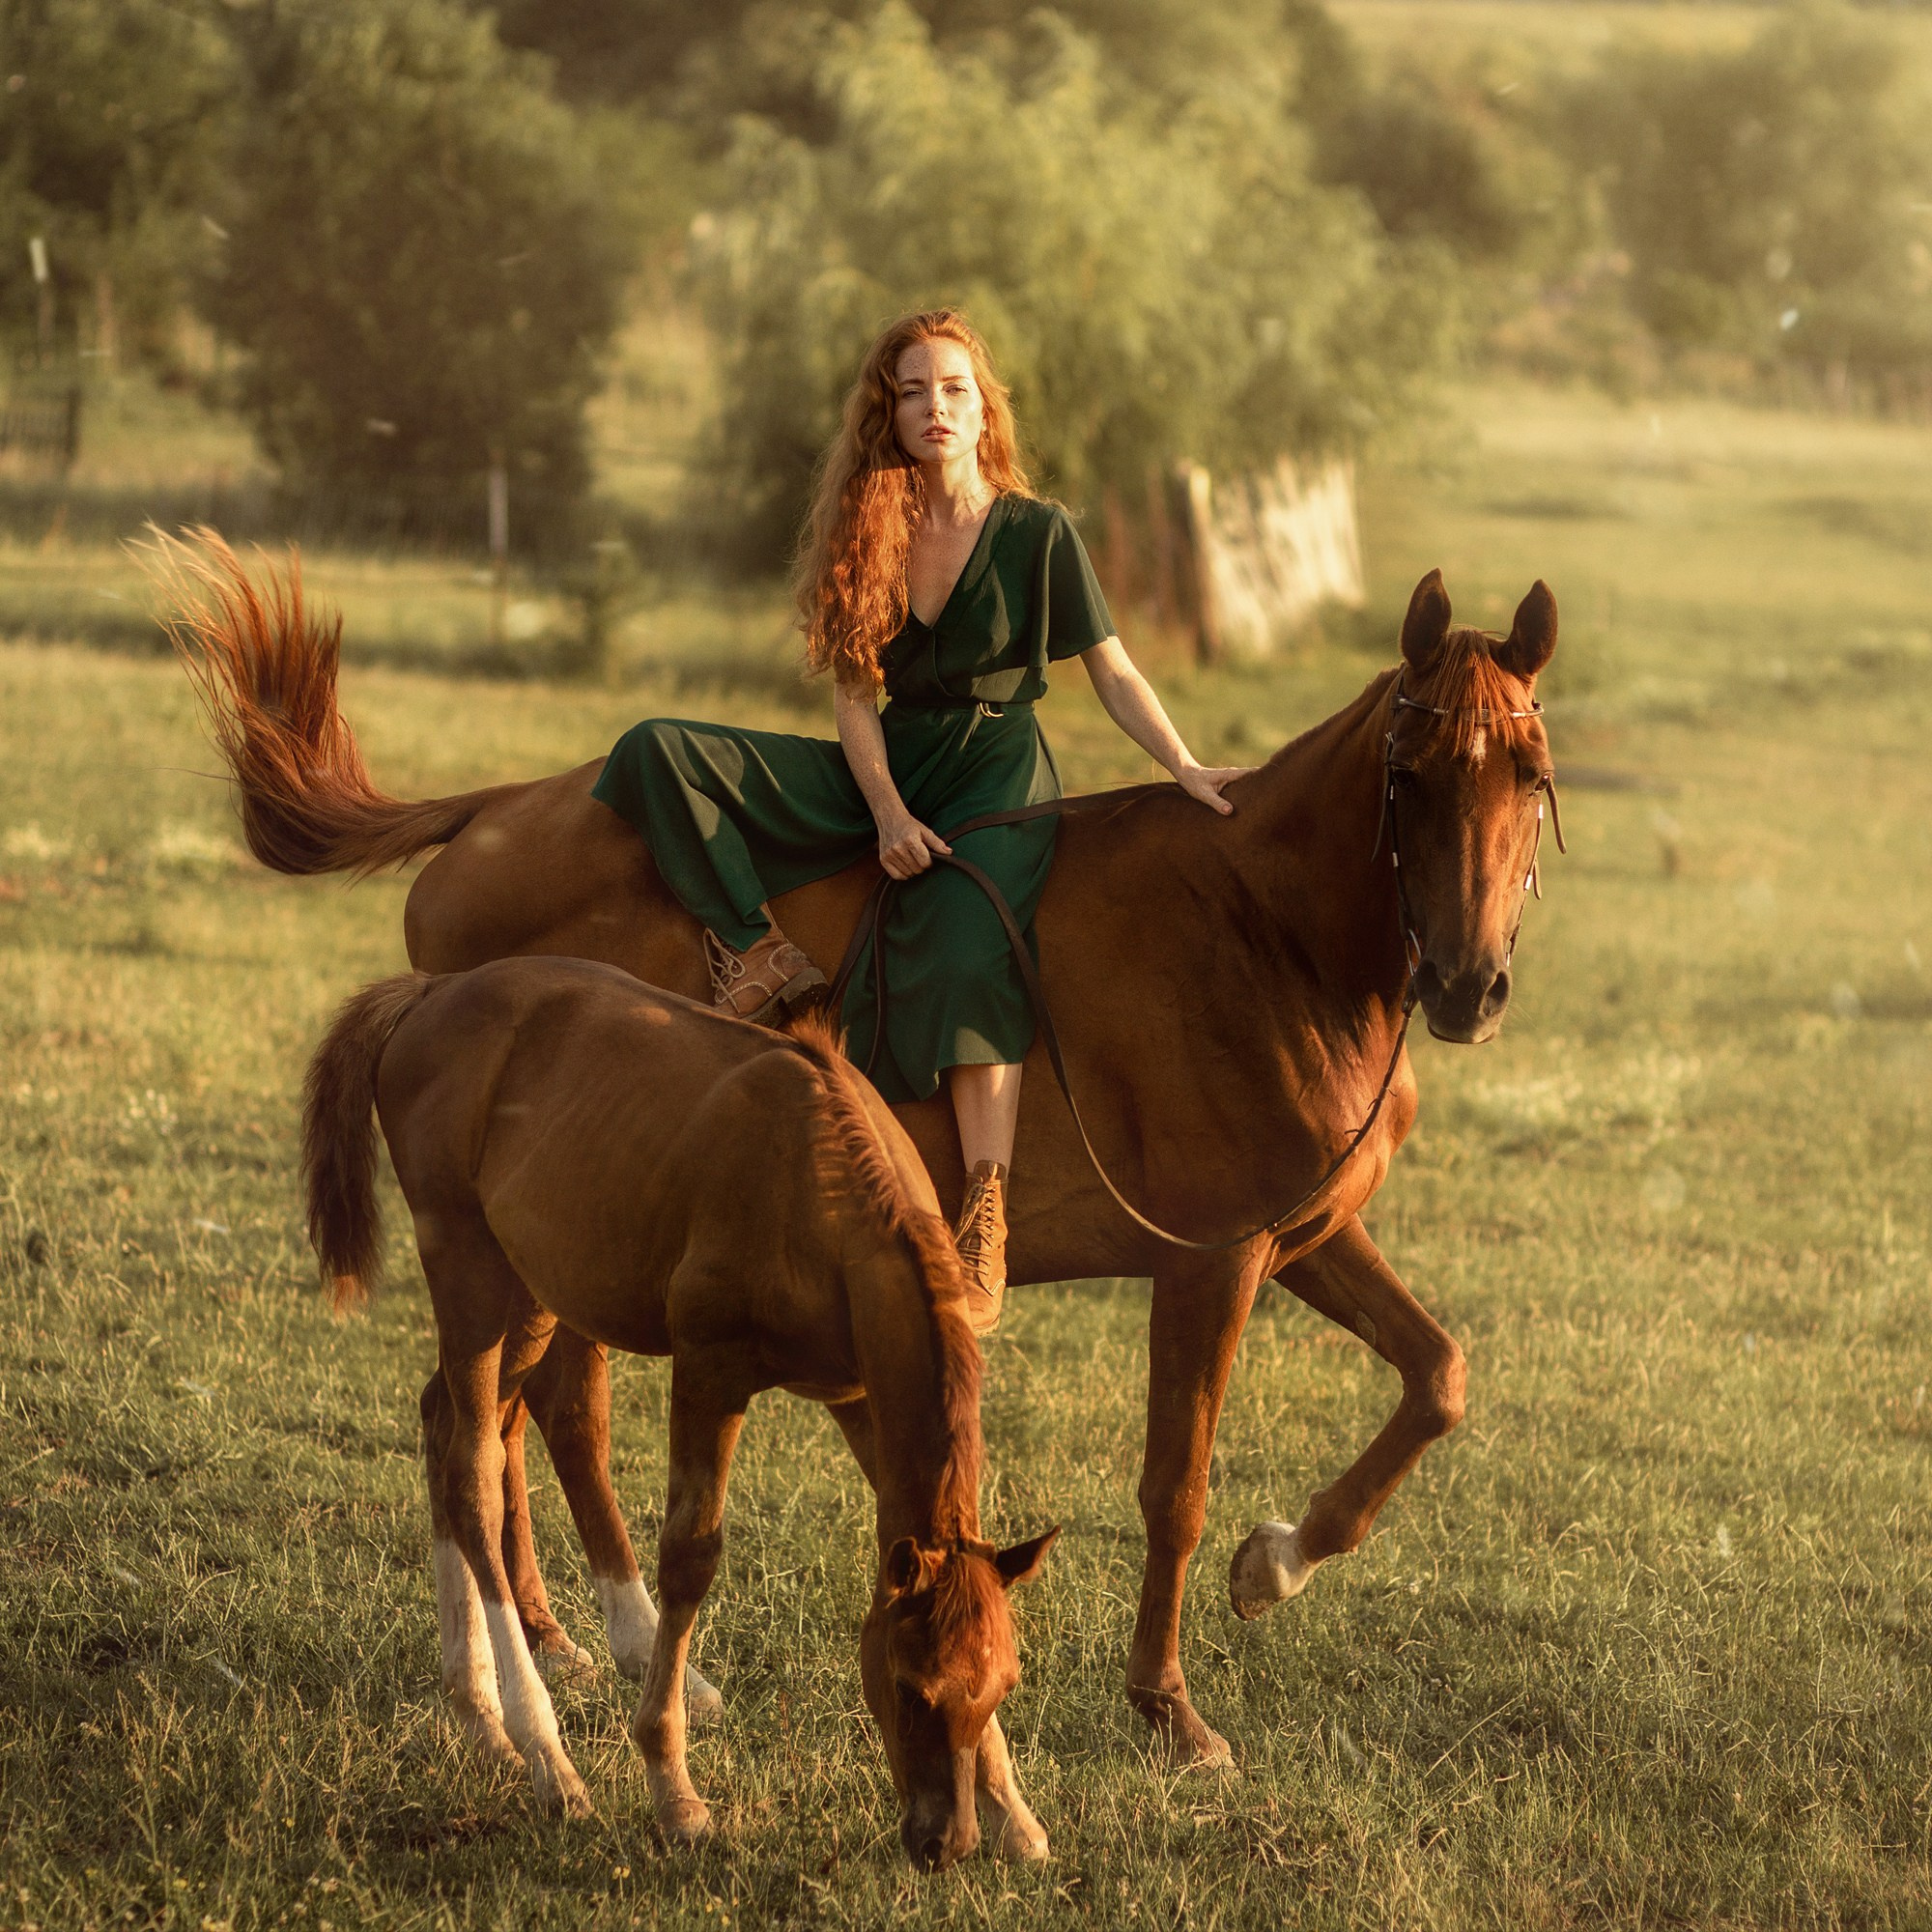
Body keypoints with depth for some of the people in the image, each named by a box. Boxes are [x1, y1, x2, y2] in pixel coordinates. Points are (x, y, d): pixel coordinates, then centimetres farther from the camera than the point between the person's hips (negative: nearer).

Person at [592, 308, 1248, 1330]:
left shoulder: (1038, 534, -2)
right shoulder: (866, 533, 7)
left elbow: (1113, 673, 1)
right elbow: (855, 692, 3)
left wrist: (1185, 767, -14)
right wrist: (888, 814, -12)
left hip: (998, 782, -5)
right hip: (881, 776, 5)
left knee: (963, 954, -36)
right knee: (657, 752, -11)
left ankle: (985, 1215, -41)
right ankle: (761, 958, -20)